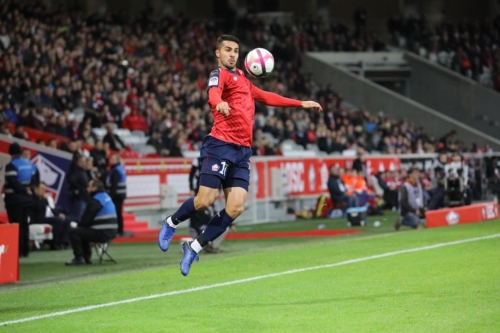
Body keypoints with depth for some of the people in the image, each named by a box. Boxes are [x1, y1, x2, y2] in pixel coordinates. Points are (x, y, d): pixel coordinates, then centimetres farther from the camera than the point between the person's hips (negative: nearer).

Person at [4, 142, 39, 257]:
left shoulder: (11, 166, -15)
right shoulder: (30, 165, 10)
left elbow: (12, 183, -21)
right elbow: (36, 179, 14)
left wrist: (24, 190, -10)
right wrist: (28, 189, 4)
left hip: (14, 199, -7)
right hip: (26, 199, 7)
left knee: (16, 225, -4)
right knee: (24, 224, 14)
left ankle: (18, 251, -7)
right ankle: (25, 250, 16)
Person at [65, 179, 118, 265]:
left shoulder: (95, 200, -14)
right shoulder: (106, 197, 18)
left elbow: (87, 219, -12)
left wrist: (78, 224, 8)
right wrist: (80, 224, 17)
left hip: (102, 234, -10)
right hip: (110, 232, 10)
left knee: (74, 232, -6)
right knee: (82, 231, 30)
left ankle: (79, 258, -2)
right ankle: (86, 258, 25)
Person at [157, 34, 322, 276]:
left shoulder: (241, 78, 25)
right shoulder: (220, 74, -2)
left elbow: (266, 97, 37)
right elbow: (214, 92, -25)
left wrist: (301, 104, 37)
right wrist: (219, 103, -49)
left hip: (242, 151, 7)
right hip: (221, 145, -7)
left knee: (236, 208, -6)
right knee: (205, 200, -13)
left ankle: (195, 248, 5)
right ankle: (170, 224, 17)